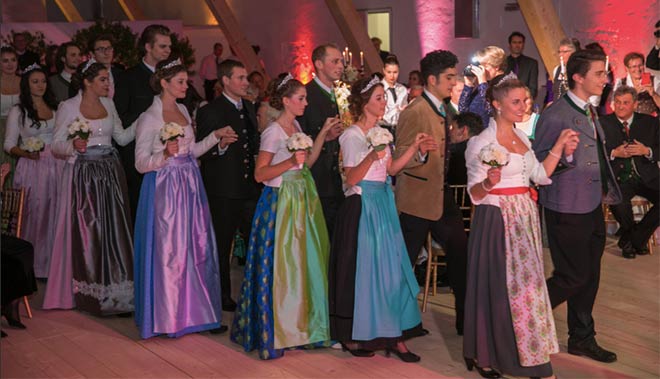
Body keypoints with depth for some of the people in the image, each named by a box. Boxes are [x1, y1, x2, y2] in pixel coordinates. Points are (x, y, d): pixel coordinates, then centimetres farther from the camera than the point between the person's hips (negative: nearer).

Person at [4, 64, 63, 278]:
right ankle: (33, 266, 8)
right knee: (34, 214, -2)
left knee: (55, 213, 3)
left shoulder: (55, 107, 15)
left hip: (56, 166, 3)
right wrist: (25, 153, -17)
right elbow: (9, 145, 1)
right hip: (32, 167, -3)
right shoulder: (18, 111, 3)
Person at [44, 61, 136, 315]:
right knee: (86, 231, -1)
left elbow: (122, 137, 13)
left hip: (110, 172, 5)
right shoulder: (68, 107, -5)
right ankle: (89, 292, 10)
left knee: (113, 229, 4)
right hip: (83, 175, -5)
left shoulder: (108, 104, 10)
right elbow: (56, 145, -5)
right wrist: (74, 146, -25)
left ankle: (113, 289, 14)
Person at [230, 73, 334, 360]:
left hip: (301, 201, 8)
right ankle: (272, 331, 8)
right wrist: (290, 162, -24)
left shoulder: (296, 126, 11)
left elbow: (308, 161, 10)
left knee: (303, 261, 11)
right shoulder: (274, 132, -13)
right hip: (280, 203, -8)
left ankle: (297, 323, 24)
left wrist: (323, 133, 6)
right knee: (279, 264, -3)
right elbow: (260, 174, -15)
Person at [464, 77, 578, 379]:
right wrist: (488, 183, -32)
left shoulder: (522, 138, 12)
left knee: (525, 283, 10)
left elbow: (541, 175, 8)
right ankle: (484, 354, 9)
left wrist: (560, 145, 4)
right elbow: (474, 193, -11)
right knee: (498, 287, -4)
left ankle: (526, 354, 22)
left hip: (524, 218, 7)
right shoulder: (482, 142, -10)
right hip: (497, 220, -7)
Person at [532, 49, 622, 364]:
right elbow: (537, 164, -18)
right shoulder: (556, 115, -19)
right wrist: (563, 156, -35)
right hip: (567, 210, -9)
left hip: (591, 207, 9)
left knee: (589, 276, 15)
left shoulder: (589, 111, 11)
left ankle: (582, 339, 28)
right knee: (573, 276, -3)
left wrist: (605, 190, 21)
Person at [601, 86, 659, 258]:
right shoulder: (603, 124, 6)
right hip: (618, 178, -3)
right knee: (618, 200, -34)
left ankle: (636, 238, 0)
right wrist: (614, 153, -14)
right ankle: (629, 233, 0)